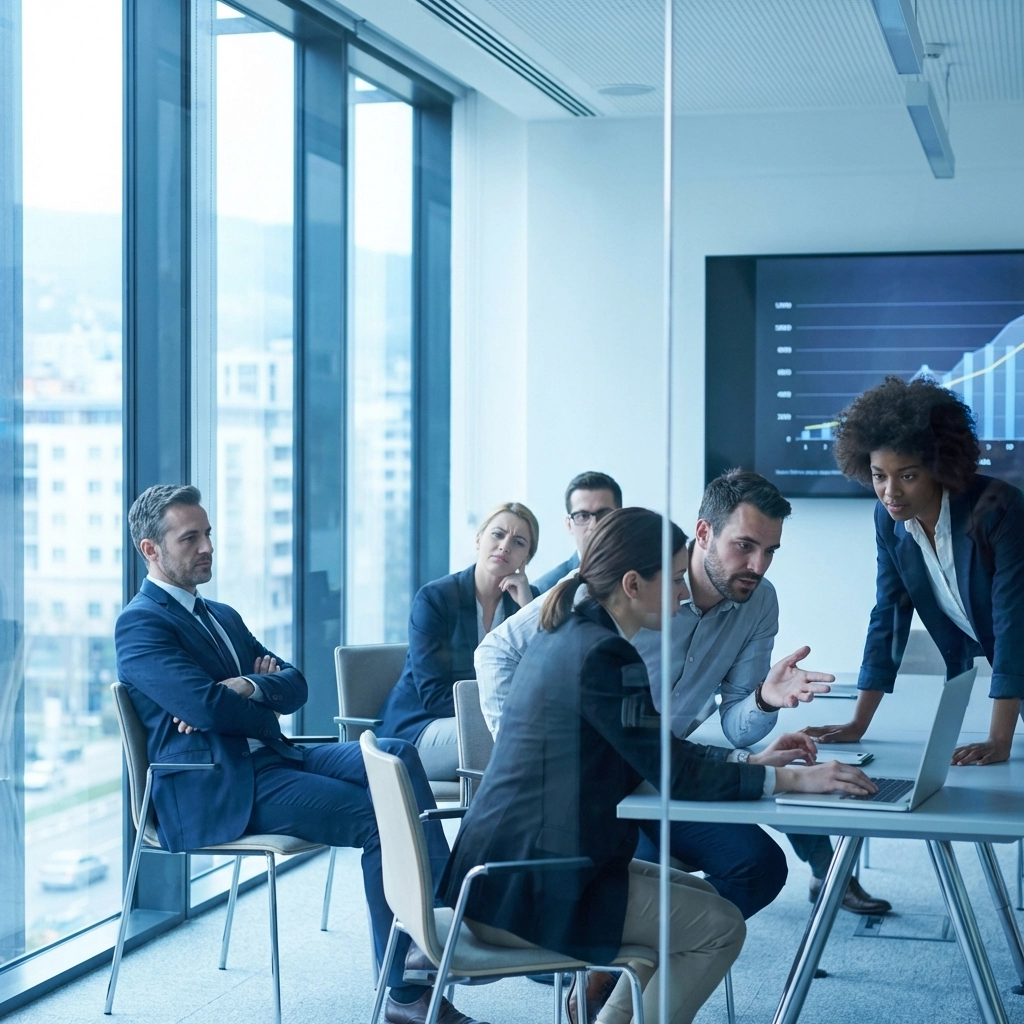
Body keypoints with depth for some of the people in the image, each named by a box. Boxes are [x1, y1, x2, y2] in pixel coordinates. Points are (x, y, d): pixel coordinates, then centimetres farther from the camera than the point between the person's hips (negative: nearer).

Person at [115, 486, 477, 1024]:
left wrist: (249, 688, -9)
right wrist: (265, 714, -1)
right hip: (216, 790, -8)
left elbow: (294, 684, 13)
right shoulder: (139, 625, -5)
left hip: (271, 759, 8)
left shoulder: (223, 616, 23)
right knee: (378, 818, -22)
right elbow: (206, 706, -20)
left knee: (396, 754, -15)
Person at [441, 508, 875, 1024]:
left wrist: (753, 760, 10)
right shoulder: (600, 654, -19)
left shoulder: (569, 634, 11)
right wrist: (791, 778, -14)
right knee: (720, 927, -3)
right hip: (526, 889, -10)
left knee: (701, 900, 20)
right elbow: (671, 772, -19)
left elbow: (657, 749, 17)